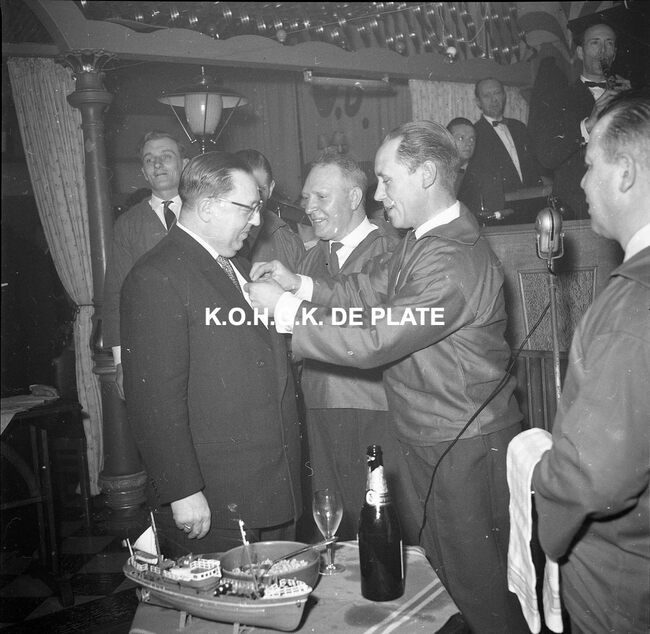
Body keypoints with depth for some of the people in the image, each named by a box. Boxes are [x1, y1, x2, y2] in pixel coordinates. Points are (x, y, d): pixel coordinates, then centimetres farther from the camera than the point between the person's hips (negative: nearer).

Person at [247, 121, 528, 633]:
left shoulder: (456, 260, -28)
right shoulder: (423, 239, 6)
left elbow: (373, 341, -29)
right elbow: (368, 290, 9)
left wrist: (284, 308, -21)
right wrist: (298, 285, -4)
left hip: (467, 446, -9)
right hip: (428, 438, 9)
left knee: (479, 577, 9)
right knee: (443, 563, 23)